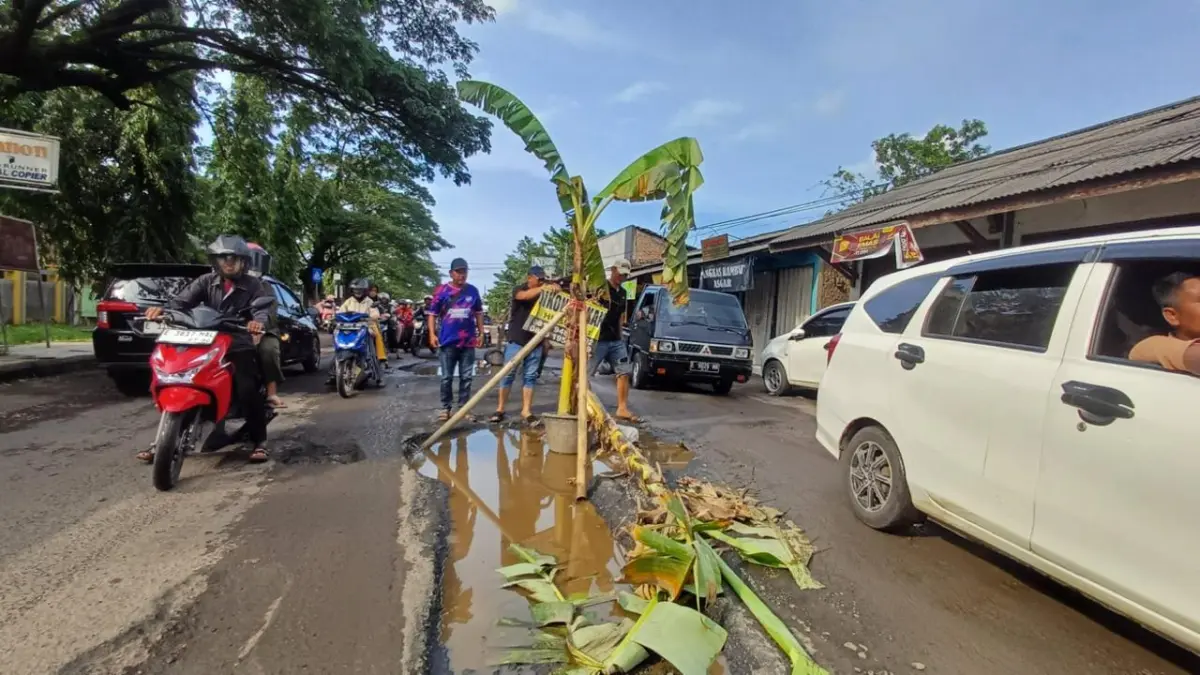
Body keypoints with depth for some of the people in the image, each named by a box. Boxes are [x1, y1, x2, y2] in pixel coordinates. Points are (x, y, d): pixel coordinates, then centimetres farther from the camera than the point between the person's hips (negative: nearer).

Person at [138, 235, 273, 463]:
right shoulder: (206, 281, 8)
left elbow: (267, 303, -17)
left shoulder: (253, 285, 1)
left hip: (239, 347, -3)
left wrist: (260, 320, -40)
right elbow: (183, 300, -7)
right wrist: (163, 308, -30)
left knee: (247, 389, -24)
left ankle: (259, 441, -9)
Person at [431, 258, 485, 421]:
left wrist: (481, 333, 10)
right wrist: (432, 334, -9)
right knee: (446, 377, 5)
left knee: (466, 377, 8)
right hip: (447, 341, -2)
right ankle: (446, 408, 15)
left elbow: (479, 313, 13)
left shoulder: (473, 291, 4)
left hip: (468, 341, 2)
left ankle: (463, 407, 19)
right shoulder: (442, 290, -3)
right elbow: (433, 314, 0)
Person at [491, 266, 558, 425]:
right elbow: (524, 296, -26)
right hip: (516, 340, -4)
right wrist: (543, 288, -39)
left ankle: (526, 412, 5)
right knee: (508, 374, -1)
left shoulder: (543, 295, 13)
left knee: (530, 376, 3)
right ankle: (500, 409, 7)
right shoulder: (518, 290, -2)